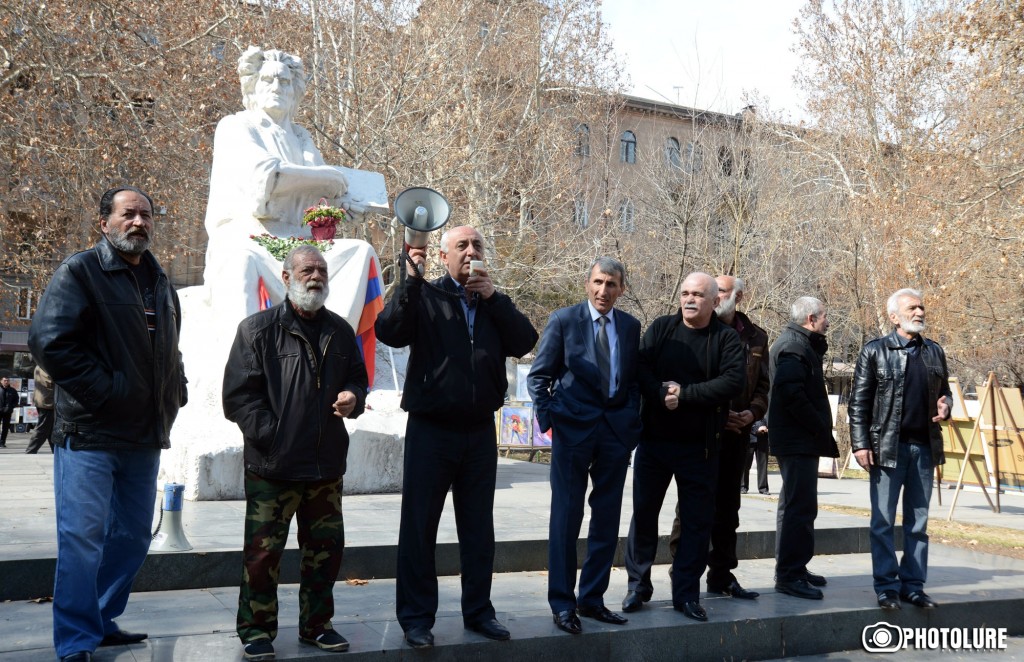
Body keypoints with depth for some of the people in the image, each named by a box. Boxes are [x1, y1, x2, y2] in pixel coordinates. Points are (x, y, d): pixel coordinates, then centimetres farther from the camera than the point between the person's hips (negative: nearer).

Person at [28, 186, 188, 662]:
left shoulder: (159, 283, 16)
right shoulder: (80, 272, -6)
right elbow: (49, 342, -18)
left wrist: (173, 397, 14)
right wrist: (106, 391, -19)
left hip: (145, 435, 7)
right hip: (90, 432, -7)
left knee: (133, 536, 14)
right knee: (82, 538, -5)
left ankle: (102, 621, 29)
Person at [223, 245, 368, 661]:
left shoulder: (340, 331, 11)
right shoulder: (258, 329, -4)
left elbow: (357, 377, 21)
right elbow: (238, 394, -7)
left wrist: (353, 397, -2)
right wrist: (270, 435, -14)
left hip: (327, 464, 5)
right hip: (272, 466, -5)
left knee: (325, 549, 12)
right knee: (263, 552, 0)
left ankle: (316, 625, 28)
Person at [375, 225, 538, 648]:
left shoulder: (494, 303, 11)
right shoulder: (424, 297, -2)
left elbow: (525, 342, -3)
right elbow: (388, 332, -18)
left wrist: (493, 298, -9)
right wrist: (410, 279, -23)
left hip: (480, 431, 4)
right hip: (431, 430, -4)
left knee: (478, 528, 12)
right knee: (419, 527, 4)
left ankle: (478, 611, 25)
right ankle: (416, 617, 15)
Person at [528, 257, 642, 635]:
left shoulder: (631, 326, 8)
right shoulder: (564, 320, -2)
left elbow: (635, 378, 13)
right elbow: (539, 375, -1)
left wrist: (633, 420, 3)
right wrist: (547, 419, -9)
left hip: (616, 430, 4)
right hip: (573, 428, -3)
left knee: (607, 518, 8)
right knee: (566, 517, 1)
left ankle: (592, 598, 20)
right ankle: (562, 603, 11)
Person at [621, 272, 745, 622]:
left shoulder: (727, 338, -1)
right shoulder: (661, 328, 6)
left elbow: (733, 382, -15)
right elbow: (640, 368, -5)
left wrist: (684, 395, -20)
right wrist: (662, 394, -23)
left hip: (699, 446, -1)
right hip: (653, 439, 2)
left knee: (697, 520, 5)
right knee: (643, 513, 8)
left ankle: (686, 593, 17)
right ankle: (638, 586, 21)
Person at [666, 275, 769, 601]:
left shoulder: (755, 337, 10)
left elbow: (762, 385, 12)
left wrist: (752, 412, -8)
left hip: (736, 431, 5)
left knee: (727, 505, 12)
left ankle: (722, 574, 22)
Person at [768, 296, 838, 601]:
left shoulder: (802, 345, 19)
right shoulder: (793, 347, -14)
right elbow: (793, 394, -23)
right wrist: (822, 431, -19)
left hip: (801, 440, 11)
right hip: (798, 441, -11)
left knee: (796, 505, 16)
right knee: (800, 507, -10)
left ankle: (793, 569, 26)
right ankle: (790, 575, -6)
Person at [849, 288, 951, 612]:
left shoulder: (935, 352, 12)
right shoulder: (875, 351, -2)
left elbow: (944, 391, 21)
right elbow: (859, 402, -3)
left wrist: (946, 405, -3)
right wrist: (860, 444, -10)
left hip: (925, 447, 4)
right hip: (887, 447, -4)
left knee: (918, 522, 9)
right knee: (883, 521, 1)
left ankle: (913, 584, 17)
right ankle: (886, 586, 9)